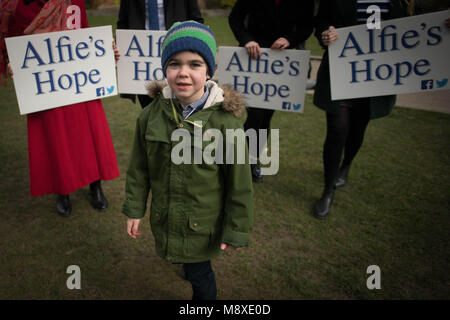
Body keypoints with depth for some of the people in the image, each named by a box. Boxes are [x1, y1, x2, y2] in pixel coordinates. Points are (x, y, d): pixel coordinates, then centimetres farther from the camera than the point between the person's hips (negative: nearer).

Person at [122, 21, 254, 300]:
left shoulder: (225, 121, -22)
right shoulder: (151, 115, -11)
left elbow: (240, 184, -14)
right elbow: (138, 168, 3)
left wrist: (236, 231, -8)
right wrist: (134, 209, 7)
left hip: (203, 223, -3)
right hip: (164, 219, 3)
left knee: (199, 273, 14)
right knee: (188, 263, 23)